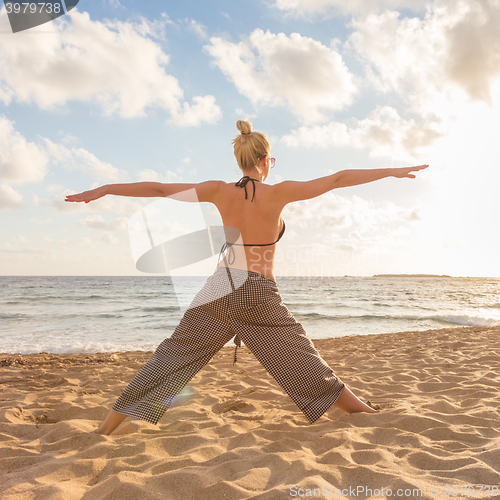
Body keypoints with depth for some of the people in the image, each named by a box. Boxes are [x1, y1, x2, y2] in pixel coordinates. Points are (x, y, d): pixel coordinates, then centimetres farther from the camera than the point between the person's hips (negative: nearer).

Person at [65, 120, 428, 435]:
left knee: (171, 359, 14)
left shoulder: (220, 191, 0)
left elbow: (159, 189, 3)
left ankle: (105, 429, 21)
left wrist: (102, 190, 11)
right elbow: (338, 180, -4)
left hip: (219, 291, 3)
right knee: (308, 367, 12)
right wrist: (393, 171, 5)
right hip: (260, 297, -3)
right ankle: (366, 414, 28)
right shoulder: (278, 193, -8)